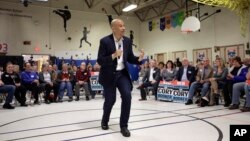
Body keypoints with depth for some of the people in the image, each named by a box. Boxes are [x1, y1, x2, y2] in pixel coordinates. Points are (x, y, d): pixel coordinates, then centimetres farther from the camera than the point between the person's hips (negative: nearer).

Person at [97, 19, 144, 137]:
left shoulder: (127, 41, 1)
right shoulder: (105, 41, -13)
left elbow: (130, 59, 7)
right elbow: (100, 61, -16)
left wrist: (139, 59, -14)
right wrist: (113, 55, -31)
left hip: (122, 73, 3)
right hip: (109, 74, -3)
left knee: (127, 95, -15)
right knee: (110, 99, 5)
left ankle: (124, 126, 0)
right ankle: (104, 121, 36)